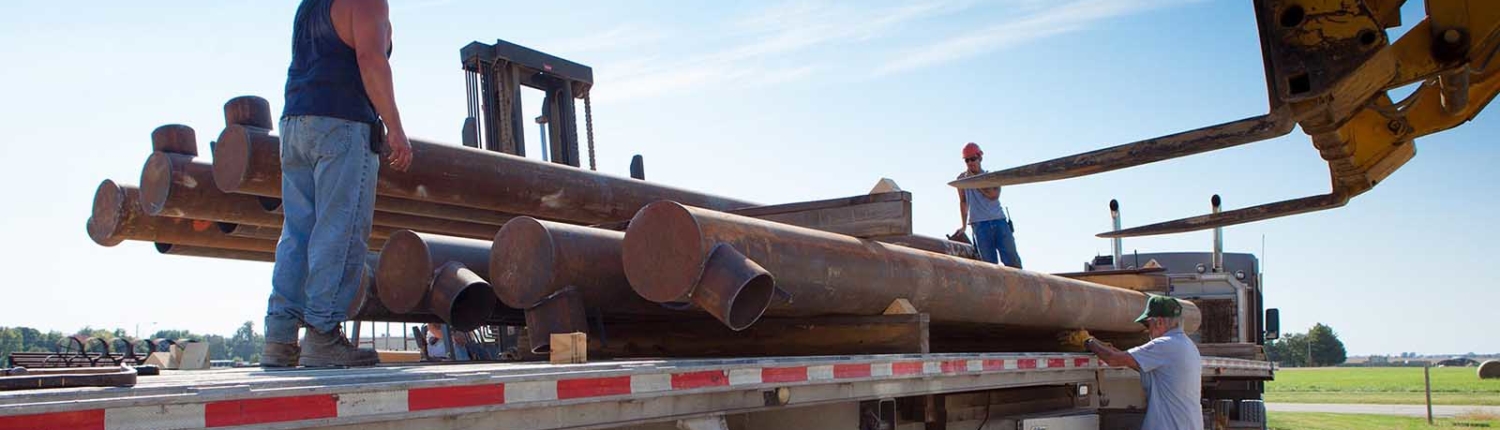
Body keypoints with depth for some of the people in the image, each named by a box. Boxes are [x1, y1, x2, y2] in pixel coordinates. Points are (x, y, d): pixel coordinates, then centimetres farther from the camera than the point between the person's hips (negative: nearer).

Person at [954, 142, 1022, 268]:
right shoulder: (962, 178, 12)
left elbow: (994, 195, -9)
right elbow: (963, 202, 19)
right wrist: (964, 226, 19)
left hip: (999, 221, 1)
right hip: (980, 225, -1)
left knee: (1013, 261, -6)